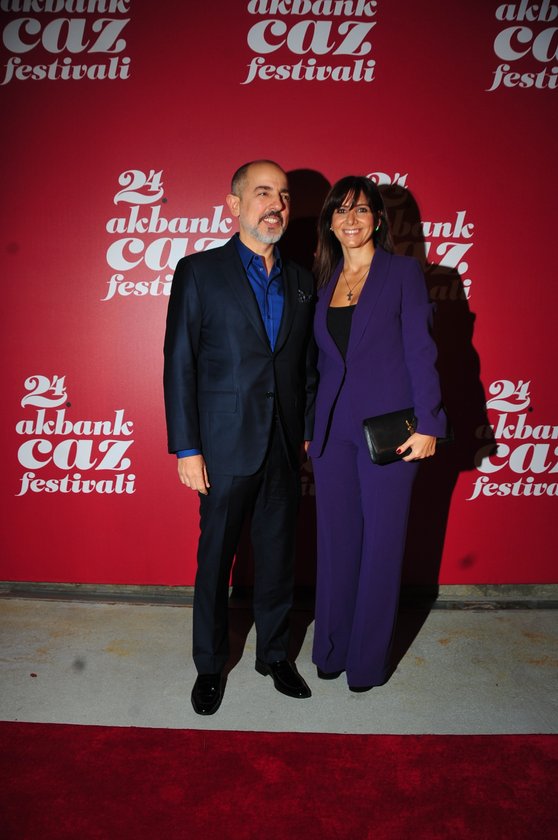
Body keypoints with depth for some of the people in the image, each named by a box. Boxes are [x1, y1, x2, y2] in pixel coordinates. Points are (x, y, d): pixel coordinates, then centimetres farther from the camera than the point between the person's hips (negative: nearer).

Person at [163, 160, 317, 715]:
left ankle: (274, 654, 36)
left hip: (285, 450, 4)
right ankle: (210, 665, 31)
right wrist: (186, 449, -10)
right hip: (226, 449, -3)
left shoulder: (301, 280, 10)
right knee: (216, 559, 10)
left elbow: (307, 366, 12)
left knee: (278, 558, 14)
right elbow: (179, 365, -6)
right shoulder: (199, 272, -2)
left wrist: (309, 434, 7)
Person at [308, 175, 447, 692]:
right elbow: (323, 359, 13)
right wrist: (311, 427, 12)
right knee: (336, 541, 12)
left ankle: (368, 660, 24)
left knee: (381, 543, 6)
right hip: (333, 429, 4)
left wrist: (427, 424, -12)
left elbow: (420, 351, -6)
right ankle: (332, 649, 30)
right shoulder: (324, 281, 12)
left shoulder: (403, 272, -1)